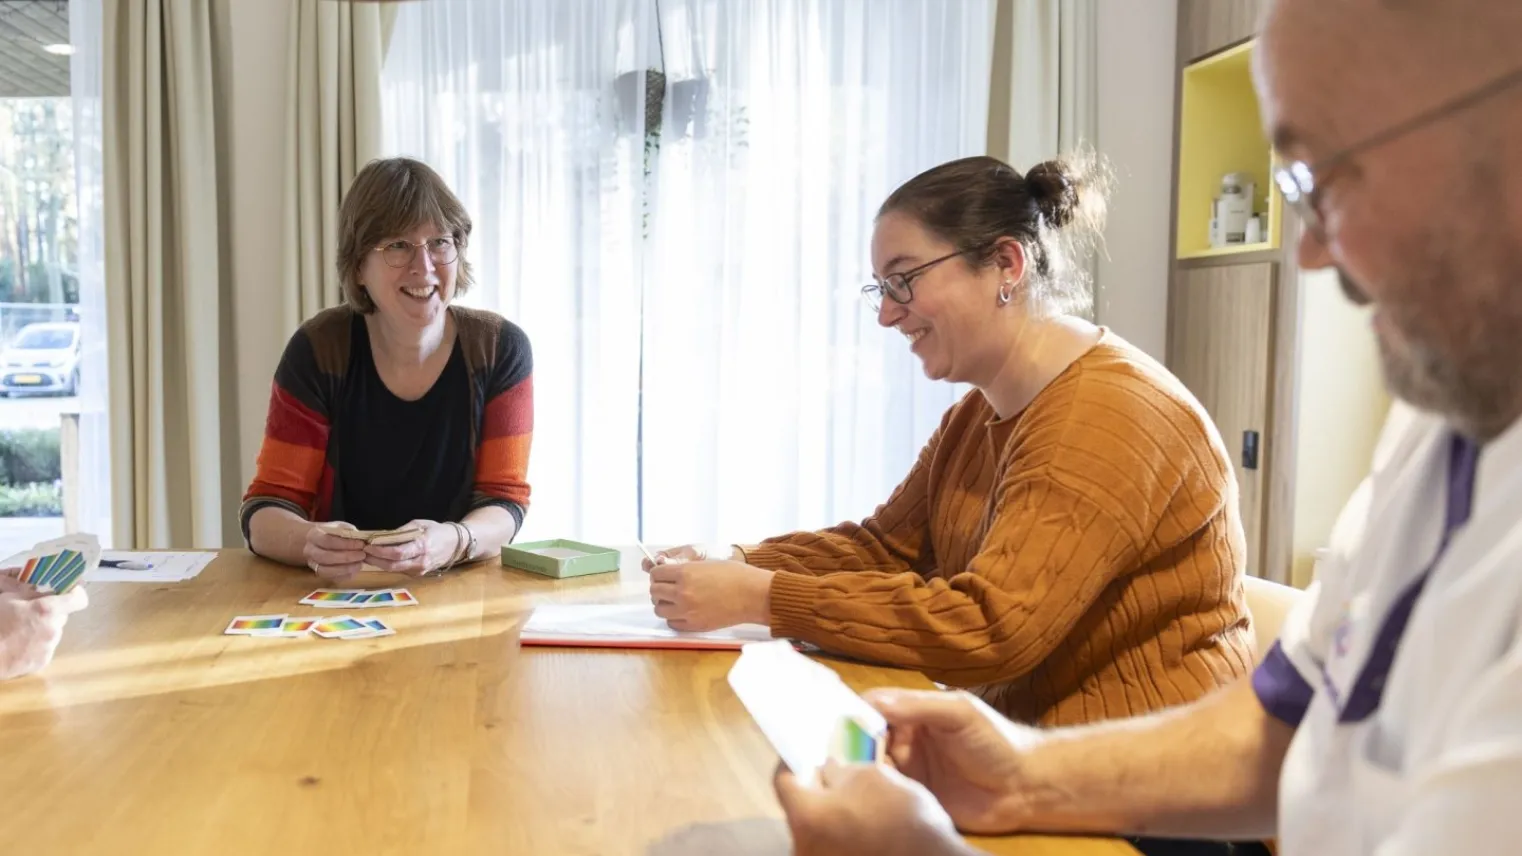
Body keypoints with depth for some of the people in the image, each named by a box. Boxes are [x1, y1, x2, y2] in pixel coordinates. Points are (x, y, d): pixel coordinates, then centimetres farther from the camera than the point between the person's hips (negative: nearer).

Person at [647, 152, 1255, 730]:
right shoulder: (979, 414, 10)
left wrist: (761, 599, -25)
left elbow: (989, 630, -27)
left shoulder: (1109, 418, -20)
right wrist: (738, 567, -6)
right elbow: (883, 546, 10)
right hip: (1021, 730, 8)